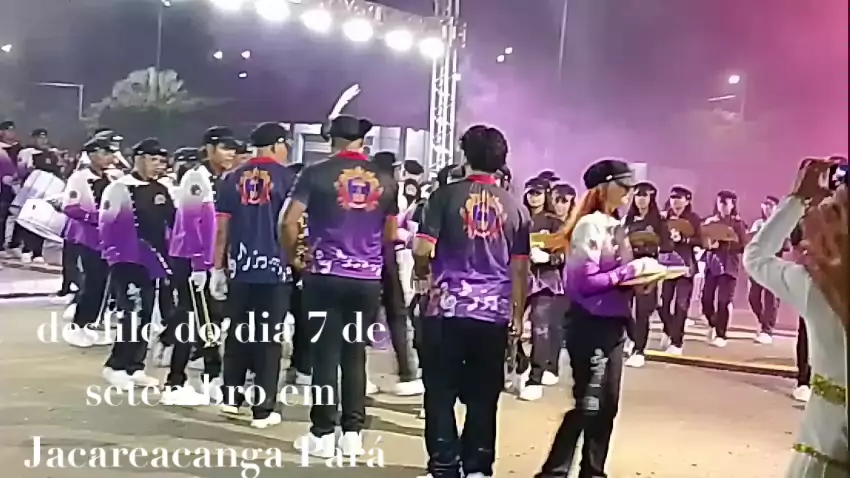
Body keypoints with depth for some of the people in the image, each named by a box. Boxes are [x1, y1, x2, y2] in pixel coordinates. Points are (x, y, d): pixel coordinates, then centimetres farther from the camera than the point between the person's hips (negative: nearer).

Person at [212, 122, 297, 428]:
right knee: (268, 337, 2)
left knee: (238, 333, 16)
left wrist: (218, 267, 12)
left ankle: (231, 398, 23)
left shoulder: (233, 178, 7)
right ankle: (263, 410, 6)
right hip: (275, 268, -4)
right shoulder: (286, 177, -4)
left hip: (240, 268, 4)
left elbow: (222, 228, 7)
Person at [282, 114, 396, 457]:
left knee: (325, 354, 3)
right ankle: (353, 433, 13)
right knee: (355, 355, 11)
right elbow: (391, 235, 15)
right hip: (368, 278, 3)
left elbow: (289, 222, -9)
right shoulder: (384, 180, 7)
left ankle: (323, 434, 7)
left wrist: (293, 258, 6)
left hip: (327, 275, -3)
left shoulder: (317, 173, -3)